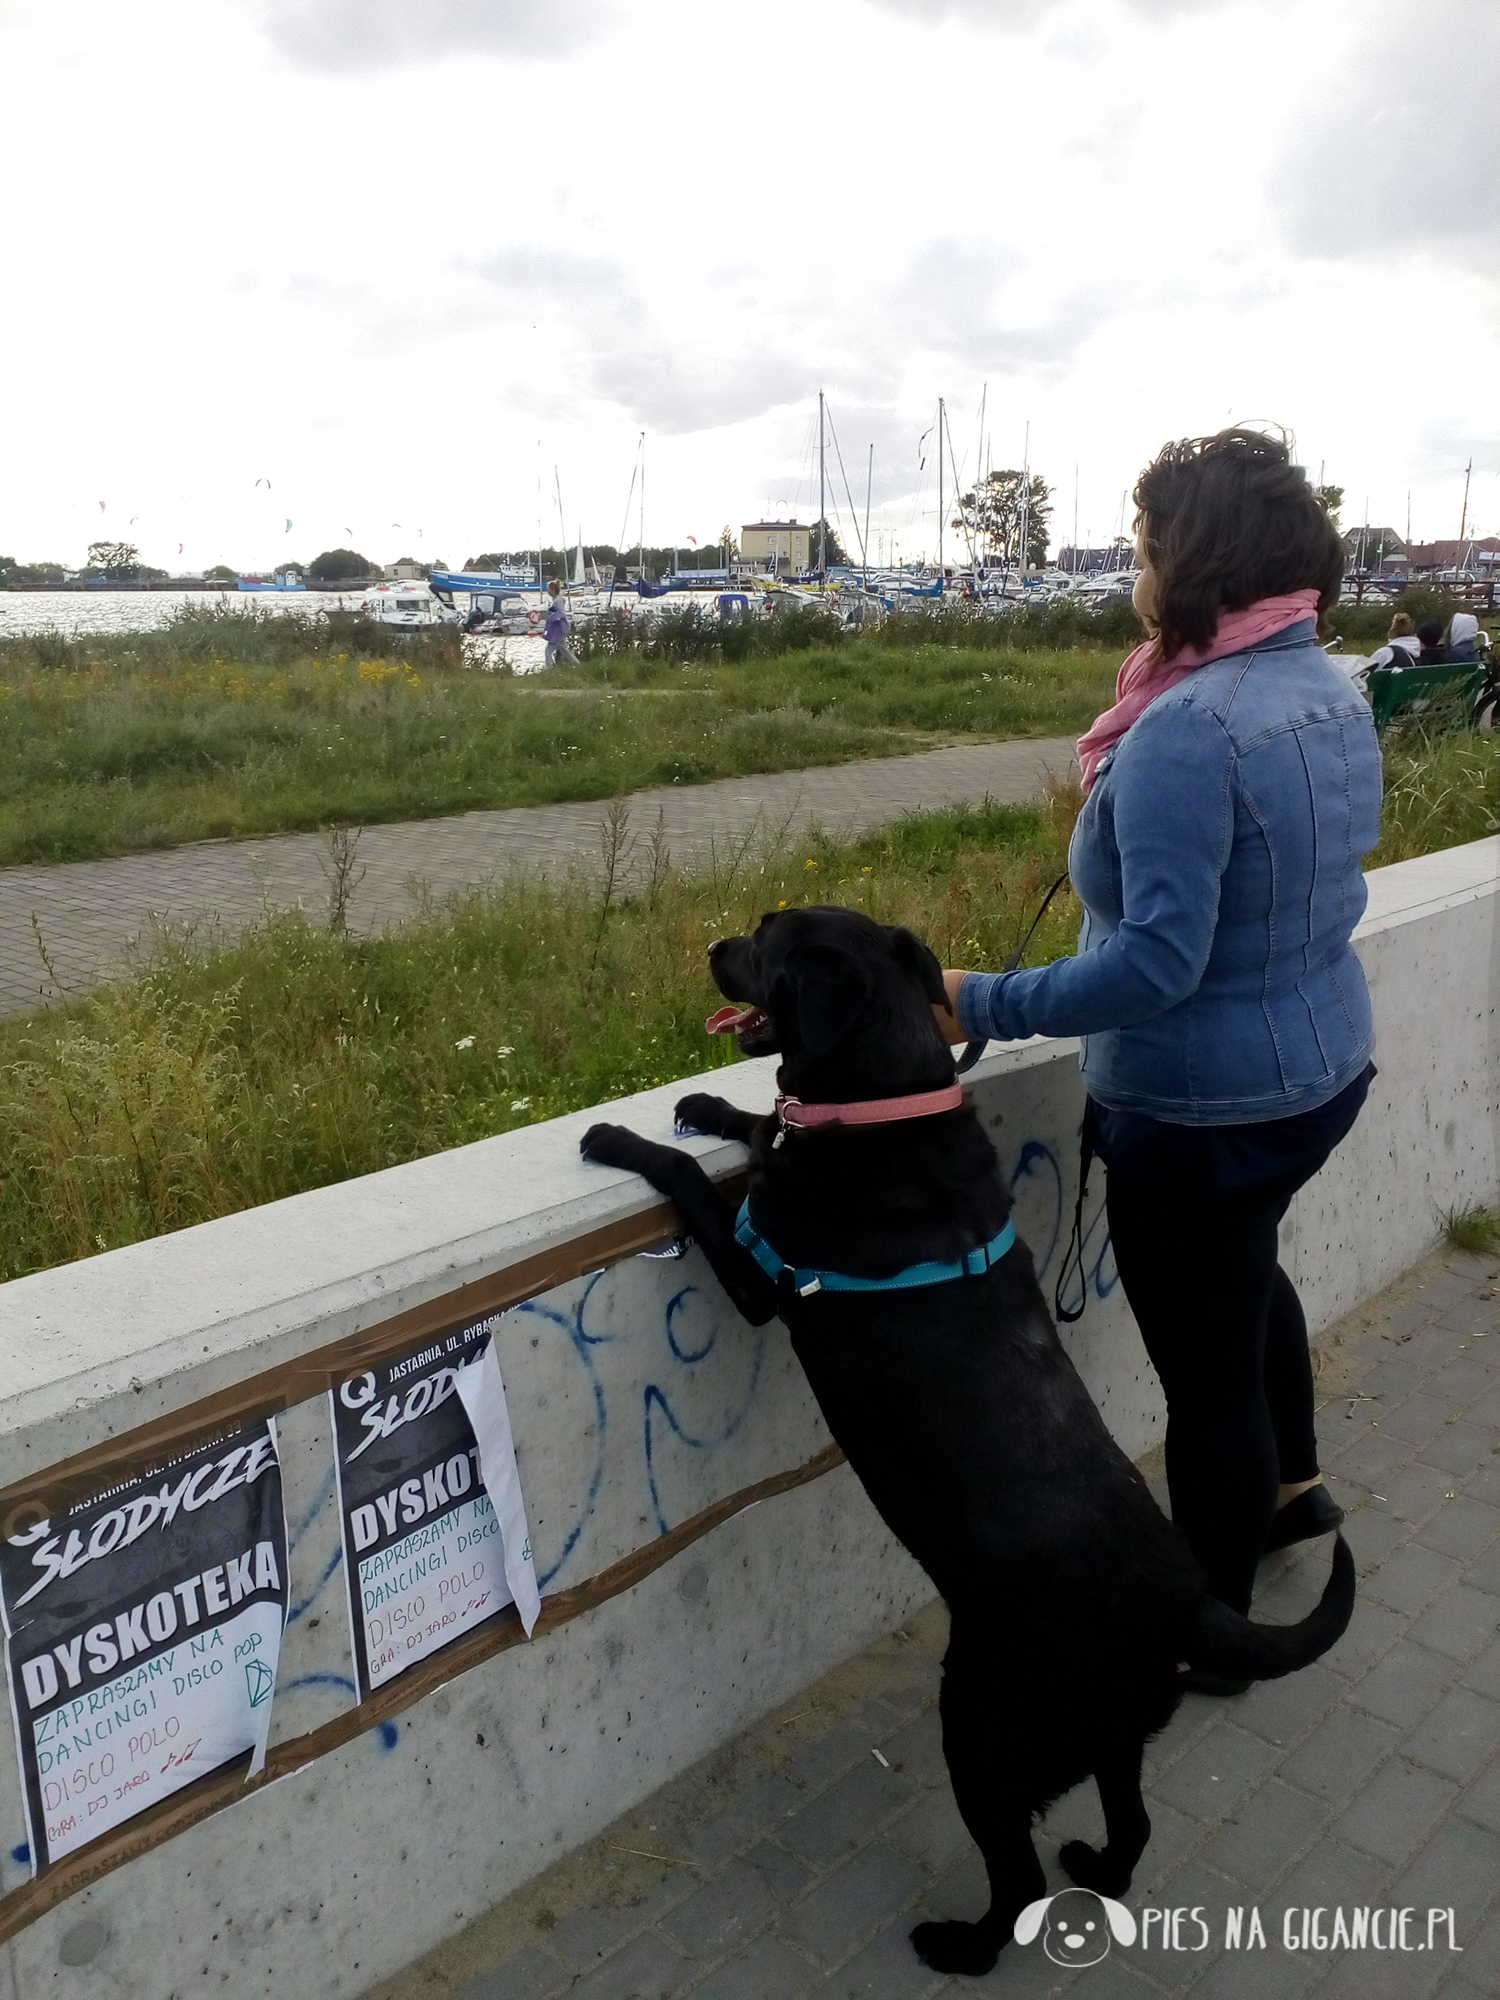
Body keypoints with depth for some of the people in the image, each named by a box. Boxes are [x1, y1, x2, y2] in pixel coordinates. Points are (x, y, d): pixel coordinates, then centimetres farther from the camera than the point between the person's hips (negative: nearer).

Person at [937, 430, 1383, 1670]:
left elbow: (1158, 960, -31)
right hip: (1325, 1067, 10)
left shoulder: (1190, 729, -27)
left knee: (1208, 1371, 10)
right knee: (1246, 1269, 34)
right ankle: (1292, 1483, 56)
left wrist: (985, 1006, -25)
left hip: (1205, 1112, -9)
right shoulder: (1336, 693, 2)